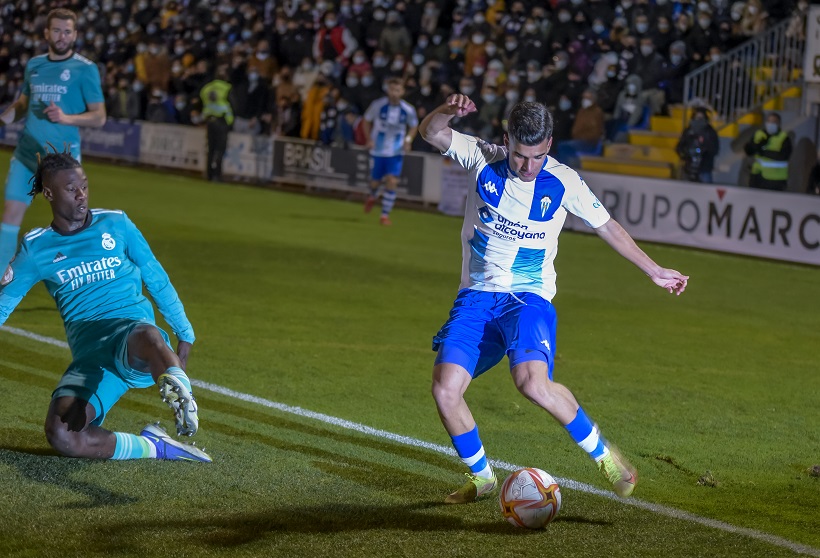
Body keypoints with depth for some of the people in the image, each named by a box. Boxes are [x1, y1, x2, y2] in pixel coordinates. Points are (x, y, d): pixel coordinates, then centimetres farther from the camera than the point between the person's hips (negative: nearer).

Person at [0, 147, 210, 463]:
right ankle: (154, 448, -21)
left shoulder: (115, 224, 11)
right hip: (89, 358, 2)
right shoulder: (36, 248, 13)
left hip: (132, 332, -2)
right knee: (60, 434, -29)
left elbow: (157, 281, 17)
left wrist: (185, 335, 14)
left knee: (146, 337, -44)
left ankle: (179, 390, -73)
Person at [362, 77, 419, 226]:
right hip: (378, 150, 0)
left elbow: (413, 126, 8)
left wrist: (408, 139, -10)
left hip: (396, 152, 0)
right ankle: (372, 197, 47)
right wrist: (369, 139, -9)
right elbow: (367, 121, 2)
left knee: (392, 181, -13)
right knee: (376, 181, 10)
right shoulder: (378, 105, -12)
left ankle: (385, 214, -1)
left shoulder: (408, 110, -10)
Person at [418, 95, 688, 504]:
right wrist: (448, 110, -39)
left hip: (529, 297, -2)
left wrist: (654, 271, 15)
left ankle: (600, 452, -7)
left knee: (532, 382, -29)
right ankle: (481, 475, 10)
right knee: (445, 389, -14)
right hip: (477, 296, 2)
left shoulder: (564, 183, -4)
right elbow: (431, 133, -16)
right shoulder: (482, 159, -4)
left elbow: (607, 227, 10)